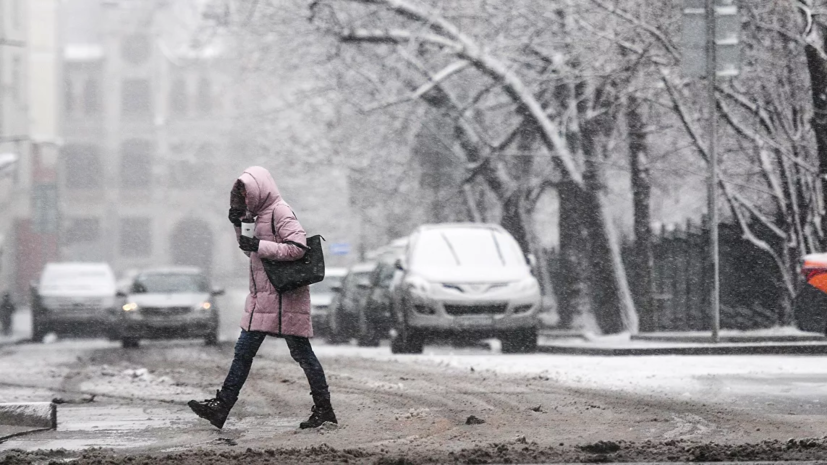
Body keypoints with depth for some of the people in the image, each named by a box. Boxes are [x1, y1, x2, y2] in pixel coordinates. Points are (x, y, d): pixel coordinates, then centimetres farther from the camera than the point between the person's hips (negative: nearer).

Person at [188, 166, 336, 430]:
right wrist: (238, 225, 10)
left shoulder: (280, 212, -13)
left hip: (284, 296, -10)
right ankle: (221, 407, 6)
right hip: (262, 297, 10)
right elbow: (249, 249, 27)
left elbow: (297, 247, -24)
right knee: (243, 351, 6)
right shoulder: (261, 214, 16)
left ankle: (324, 409, 4)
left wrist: (259, 246, -21)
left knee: (301, 353, -3)